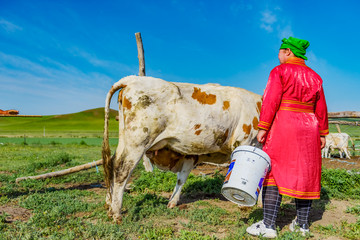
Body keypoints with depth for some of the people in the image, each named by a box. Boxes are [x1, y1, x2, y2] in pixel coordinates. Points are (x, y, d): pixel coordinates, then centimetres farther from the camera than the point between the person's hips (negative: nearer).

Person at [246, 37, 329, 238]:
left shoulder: (279, 71, -4)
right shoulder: (314, 76, 13)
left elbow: (271, 101, -15)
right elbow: (321, 109, 12)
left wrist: (263, 128, -15)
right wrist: (322, 134, 17)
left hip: (282, 128, -6)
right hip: (307, 130, 6)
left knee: (273, 172, -3)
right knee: (305, 174, 11)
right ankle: (302, 224, 19)